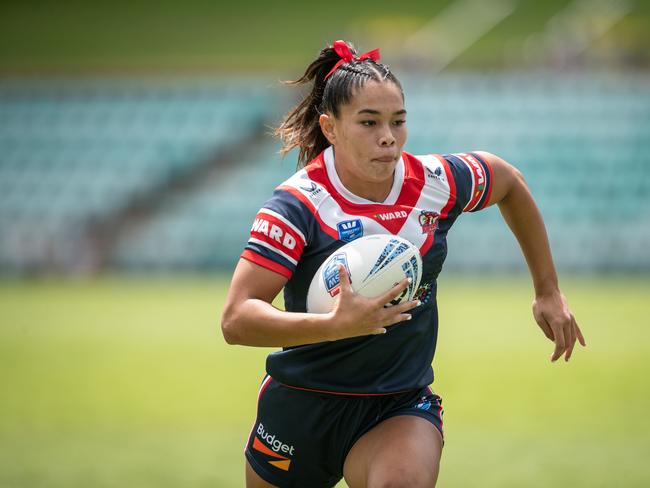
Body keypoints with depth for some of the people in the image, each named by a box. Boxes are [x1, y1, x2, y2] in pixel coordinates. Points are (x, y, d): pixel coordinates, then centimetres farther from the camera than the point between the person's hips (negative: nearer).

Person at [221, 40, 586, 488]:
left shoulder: (438, 183, -7)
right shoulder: (299, 205, -18)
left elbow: (510, 182, 17)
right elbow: (236, 320, -25)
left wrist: (548, 291, 18)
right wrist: (336, 325, -39)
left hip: (402, 408, 1)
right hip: (301, 411, -1)